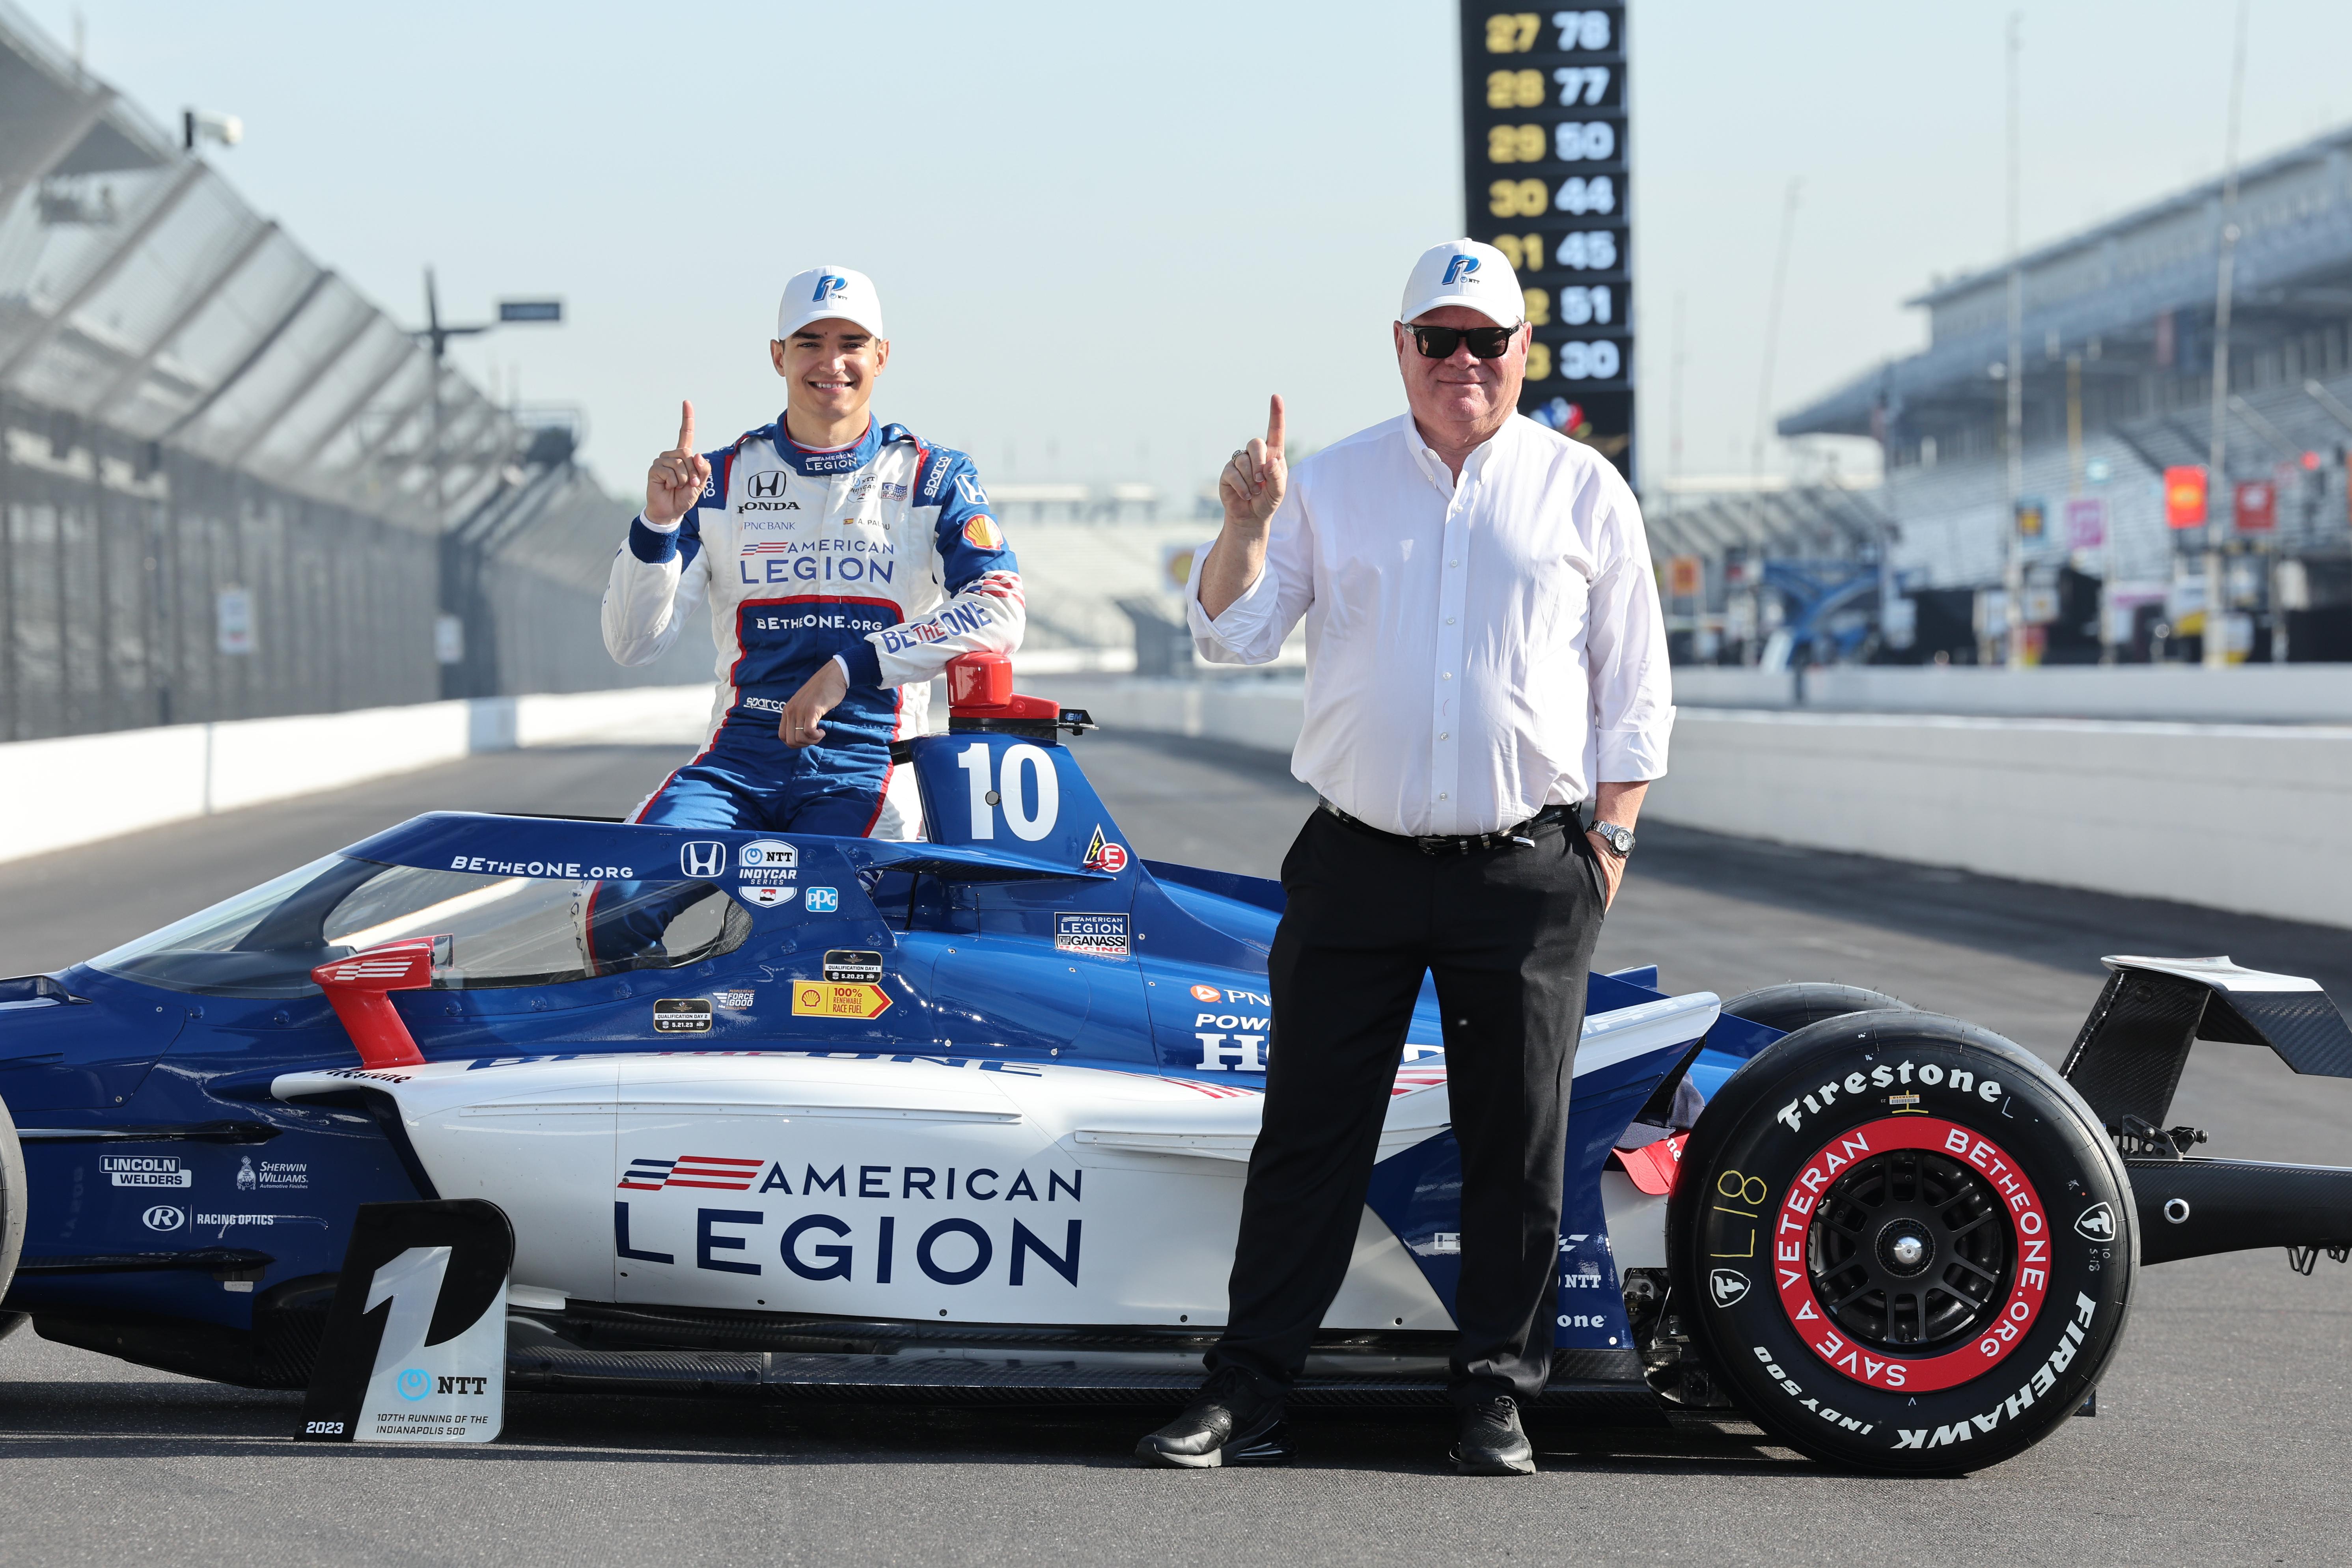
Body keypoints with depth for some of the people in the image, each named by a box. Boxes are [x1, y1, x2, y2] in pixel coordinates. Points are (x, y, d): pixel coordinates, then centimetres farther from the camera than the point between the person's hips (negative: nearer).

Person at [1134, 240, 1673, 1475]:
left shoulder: (1585, 493, 5)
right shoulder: (1327, 484, 8)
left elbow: (1634, 694, 8)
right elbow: (1234, 637, 3)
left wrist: (1609, 838, 1)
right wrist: (1244, 527, -14)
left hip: (1526, 873, -1)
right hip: (1354, 864, 1)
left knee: (1516, 1145, 3)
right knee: (1306, 1136, 3)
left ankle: (1498, 1394, 14)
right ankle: (1246, 1393, 9)